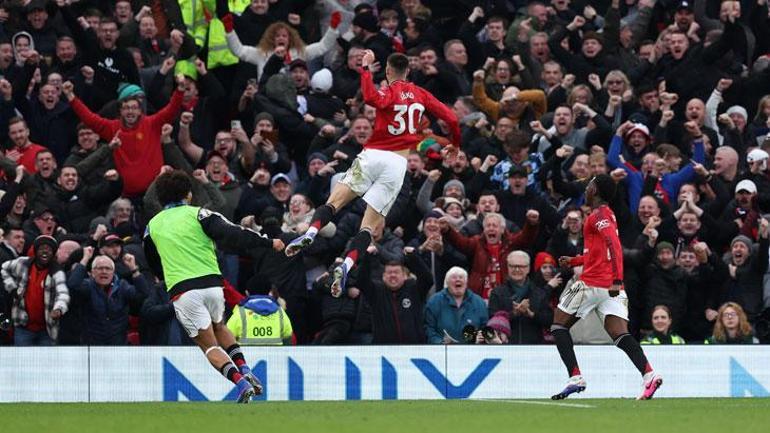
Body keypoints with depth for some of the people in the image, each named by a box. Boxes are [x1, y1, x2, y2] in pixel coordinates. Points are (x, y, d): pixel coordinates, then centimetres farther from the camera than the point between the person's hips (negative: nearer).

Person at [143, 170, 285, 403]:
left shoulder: (152, 225, 13)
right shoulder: (198, 214, 3)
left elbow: (154, 264, 26)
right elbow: (232, 234, -9)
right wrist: (268, 242, -4)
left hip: (182, 291, -1)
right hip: (212, 284, 1)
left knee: (209, 345, 5)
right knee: (219, 327, 29)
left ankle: (240, 382, -19)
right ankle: (246, 372, 10)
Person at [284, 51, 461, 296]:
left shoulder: (390, 93, 1)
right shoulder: (420, 95, 13)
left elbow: (371, 98, -24)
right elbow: (450, 118, 15)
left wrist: (365, 68, -13)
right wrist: (455, 144, 32)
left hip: (373, 156, -2)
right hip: (398, 163, 2)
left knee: (333, 203, -1)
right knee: (370, 225, -2)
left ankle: (311, 232, -30)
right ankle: (347, 265, -24)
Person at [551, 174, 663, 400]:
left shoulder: (598, 216, -6)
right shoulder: (606, 215, 23)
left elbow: (614, 246, -21)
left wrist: (616, 280, -30)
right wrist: (574, 261, 38)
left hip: (592, 283, -8)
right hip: (612, 286, 8)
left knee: (559, 324, 7)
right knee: (620, 335, -4)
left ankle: (575, 378, -3)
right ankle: (649, 374, -26)